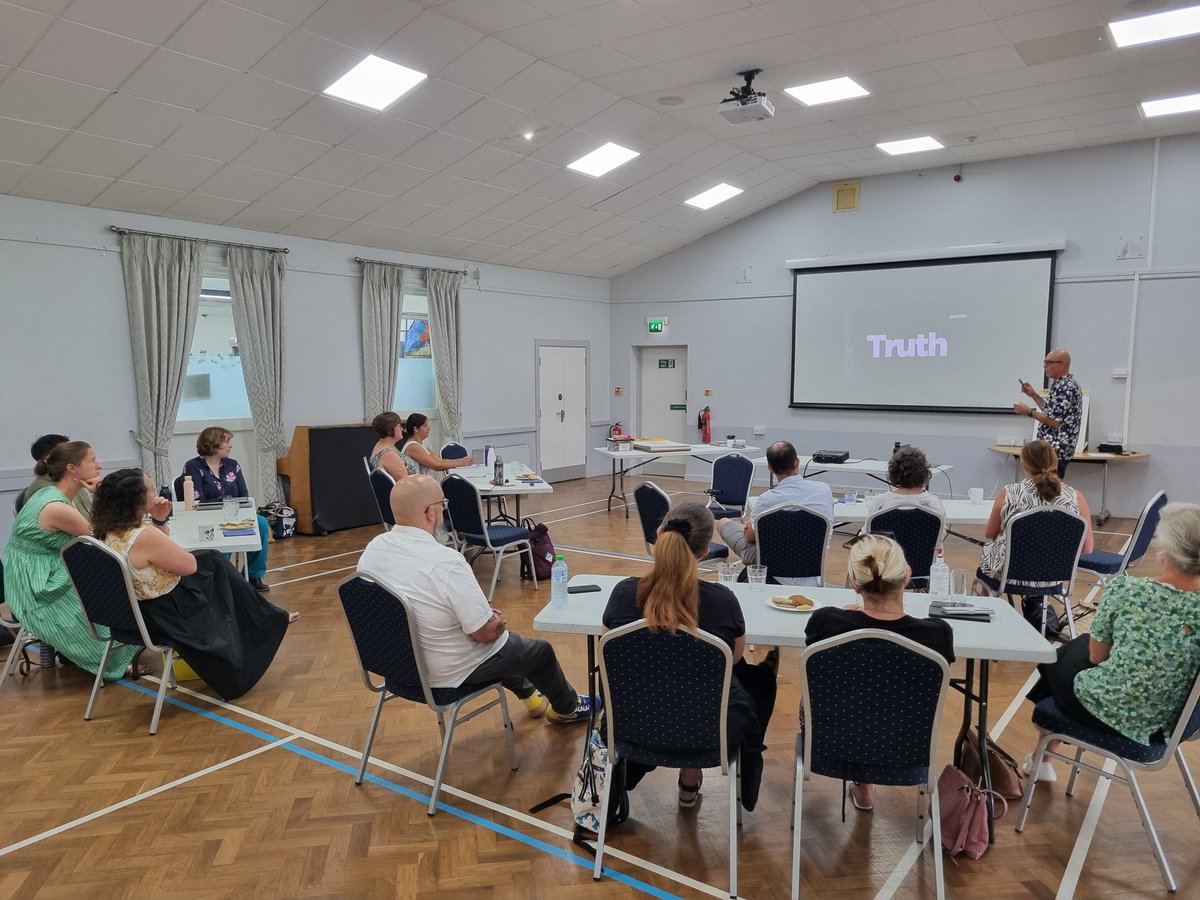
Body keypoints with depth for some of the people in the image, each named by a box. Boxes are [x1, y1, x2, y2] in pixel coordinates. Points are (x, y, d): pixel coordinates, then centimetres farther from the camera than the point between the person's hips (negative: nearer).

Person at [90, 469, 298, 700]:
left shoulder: (108, 531, -3)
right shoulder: (144, 537, -31)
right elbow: (190, 565, -17)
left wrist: (159, 521, -5)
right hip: (168, 616, -9)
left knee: (213, 559, 20)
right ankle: (270, 621, 36)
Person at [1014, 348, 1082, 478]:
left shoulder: (1064, 387, -17)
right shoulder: (1065, 384, 16)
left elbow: (1055, 421, -22)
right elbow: (1051, 413, 23)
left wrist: (1030, 412, -13)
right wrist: (1034, 395, 17)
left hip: (1055, 451, -11)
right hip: (1057, 450, 11)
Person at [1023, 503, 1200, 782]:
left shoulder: (1126, 588, -20)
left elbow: (1096, 656, -7)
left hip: (1102, 710, -4)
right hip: (1160, 727, 4)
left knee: (1061, 656, 29)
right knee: (1081, 644, 30)